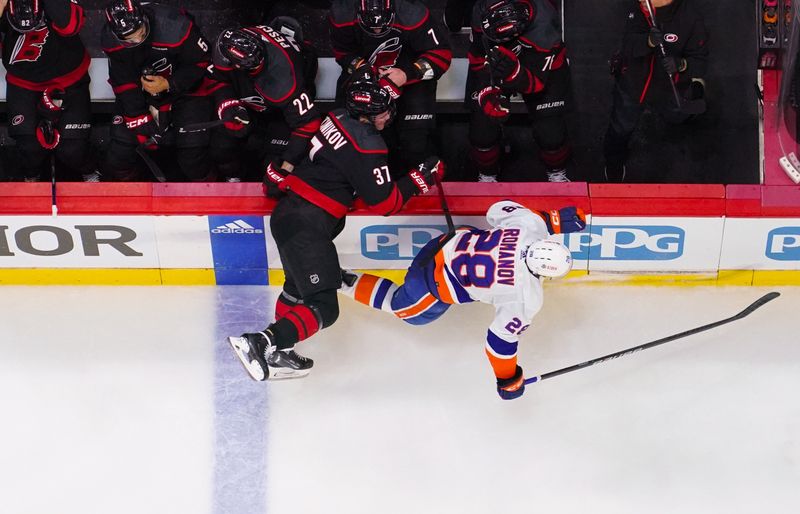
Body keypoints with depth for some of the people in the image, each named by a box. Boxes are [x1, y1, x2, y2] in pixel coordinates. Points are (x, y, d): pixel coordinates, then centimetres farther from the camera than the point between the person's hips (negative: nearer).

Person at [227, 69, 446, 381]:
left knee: (299, 285, 26)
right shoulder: (367, 145, -17)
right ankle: (262, 343, -22)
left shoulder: (336, 120, 9)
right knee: (323, 308, -11)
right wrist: (420, 178, -4)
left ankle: (277, 351, 30)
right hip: (307, 224, -10)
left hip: (288, 213, 10)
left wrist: (279, 177, 30)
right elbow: (384, 203, -12)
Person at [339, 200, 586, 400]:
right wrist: (508, 381, -7)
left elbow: (499, 210, 0)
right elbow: (502, 338, -22)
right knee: (401, 304, 27)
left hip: (453, 239, 5)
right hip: (435, 283, -5)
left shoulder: (530, 223, -21)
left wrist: (553, 219, 4)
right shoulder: (526, 298, -32)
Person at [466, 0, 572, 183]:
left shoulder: (543, 28, -41)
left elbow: (536, 82, -31)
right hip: (494, 58, 2)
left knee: (550, 132, -6)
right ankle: (486, 177, 24)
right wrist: (487, 91, -21)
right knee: (482, 125, -5)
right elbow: (478, 56, -11)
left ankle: (557, 174, 26)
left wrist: (515, 73, -51)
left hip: (542, 66, -2)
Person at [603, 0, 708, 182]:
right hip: (634, 80, 1)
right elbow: (628, 44, -27)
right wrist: (649, 41, -48)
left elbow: (699, 57, -21)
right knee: (621, 127, 20)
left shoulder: (690, 15, -30)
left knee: (676, 117, 32)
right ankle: (614, 160, 49)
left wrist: (681, 64, -42)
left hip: (667, 88, -1)